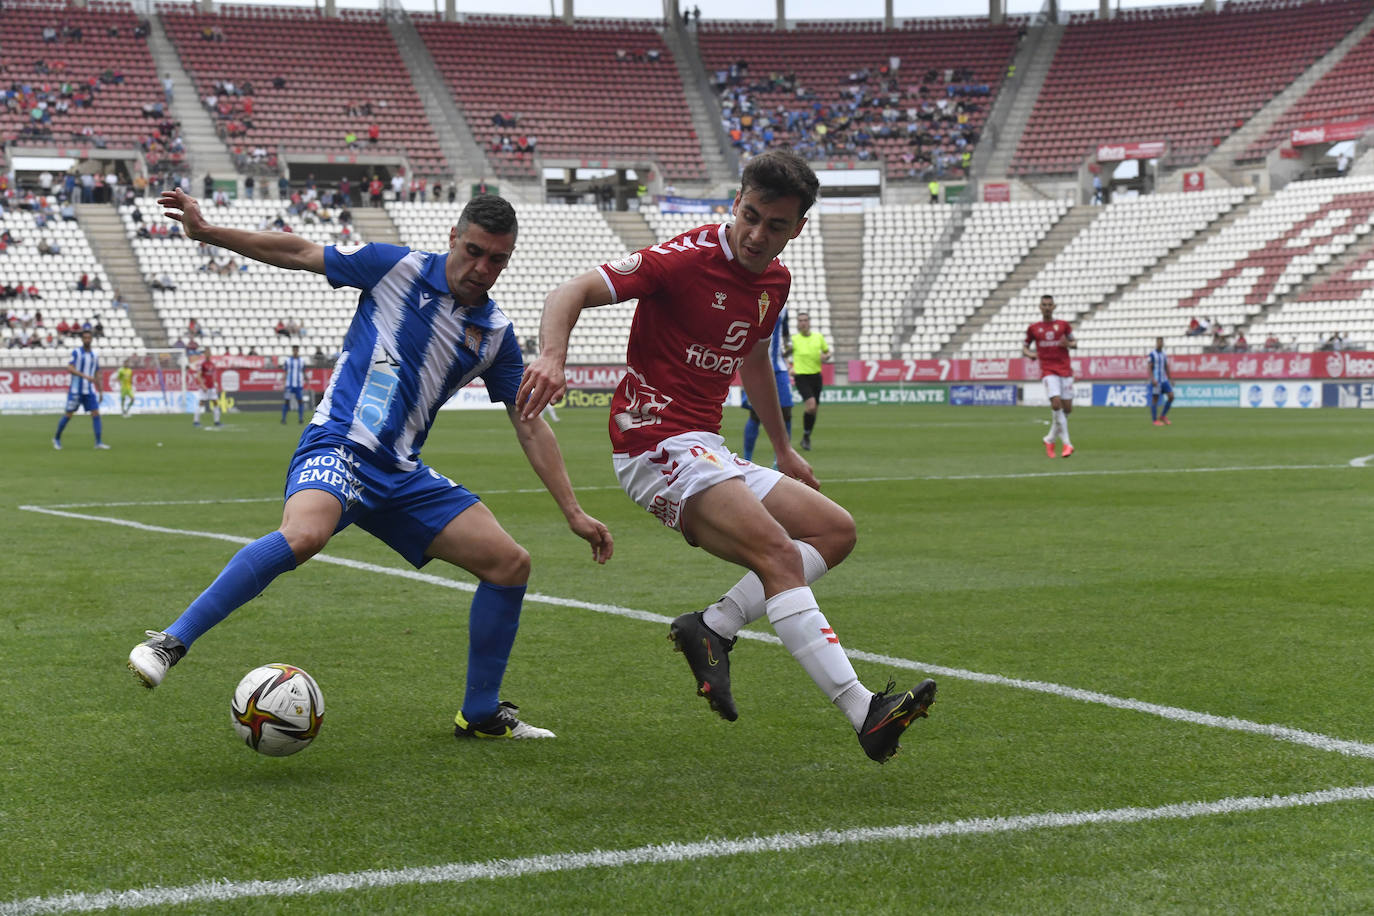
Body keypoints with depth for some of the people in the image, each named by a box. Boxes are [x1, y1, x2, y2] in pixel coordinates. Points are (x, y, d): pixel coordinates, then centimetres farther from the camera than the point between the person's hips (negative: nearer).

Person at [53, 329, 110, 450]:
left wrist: (100, 392, 14)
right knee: (69, 415, 1)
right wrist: (85, 376, -26)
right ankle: (57, 438, 19)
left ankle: (98, 442, -10)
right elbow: (69, 368, -16)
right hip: (75, 390, -4)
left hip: (89, 391, 4)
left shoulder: (95, 356, 12)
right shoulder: (76, 352, -4)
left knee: (96, 414, -8)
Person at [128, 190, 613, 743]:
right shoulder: (400, 268, -2)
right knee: (304, 535, -38)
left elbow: (530, 426, 15)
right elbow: (299, 252, 4)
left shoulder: (496, 332, 11)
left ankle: (481, 714, 13)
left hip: (402, 475, 6)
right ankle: (172, 641, -29)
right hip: (339, 446, -6)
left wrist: (573, 512, 12)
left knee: (510, 562, -1)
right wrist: (207, 232, -2)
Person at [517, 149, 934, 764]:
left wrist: (783, 449, 34)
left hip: (708, 453, 9)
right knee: (781, 556, -25)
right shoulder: (688, 257, -13)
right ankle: (863, 713, -30)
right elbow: (572, 293, -18)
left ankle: (713, 627, -6)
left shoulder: (774, 280, 10)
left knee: (835, 531, 6)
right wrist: (553, 355, -37)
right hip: (657, 441, -9)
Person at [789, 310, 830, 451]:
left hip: (816, 376, 4)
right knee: (811, 405, -22)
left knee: (814, 409, 8)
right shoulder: (793, 339, -3)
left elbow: (828, 352, 17)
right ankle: (805, 437, -6)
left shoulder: (819, 337, 6)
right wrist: (790, 368, -10)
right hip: (801, 376, -4)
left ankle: (807, 438, 27)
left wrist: (826, 357, -6)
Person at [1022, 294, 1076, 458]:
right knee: (1056, 403, -20)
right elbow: (1024, 347, 16)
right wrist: (1029, 354, -6)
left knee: (1067, 408, 1)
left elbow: (1074, 343, 16)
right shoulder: (1033, 328, 7)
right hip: (1048, 371, -2)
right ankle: (1066, 443, -16)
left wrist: (1068, 344, -7)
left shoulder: (1063, 325, 9)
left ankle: (1050, 439, 22)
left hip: (1065, 370, 2)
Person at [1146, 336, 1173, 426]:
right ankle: (1154, 420, 2)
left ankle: (1163, 416, 9)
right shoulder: (1151, 354, -7)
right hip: (1155, 380, -6)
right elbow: (1149, 368, -11)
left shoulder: (1164, 354, 14)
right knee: (1155, 399, -4)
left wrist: (1170, 379, 17)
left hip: (1164, 379, 6)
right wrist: (1153, 379, -20)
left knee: (1171, 396, -3)